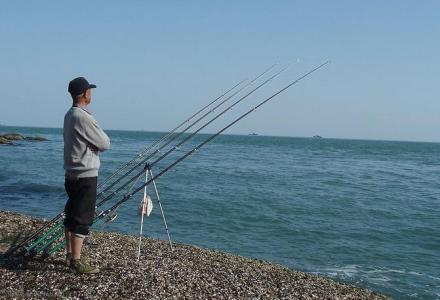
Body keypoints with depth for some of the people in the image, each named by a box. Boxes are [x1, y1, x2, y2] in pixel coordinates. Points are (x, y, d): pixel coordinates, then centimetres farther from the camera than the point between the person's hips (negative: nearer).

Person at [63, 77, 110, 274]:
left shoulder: (69, 115, 11)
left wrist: (93, 144, 2)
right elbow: (105, 144, -13)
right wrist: (97, 142, 5)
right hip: (85, 176, -10)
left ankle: (69, 255, 25)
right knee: (83, 218, -4)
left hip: (71, 174, 10)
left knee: (71, 215, 15)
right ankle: (76, 261, 0)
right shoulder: (84, 117, -19)